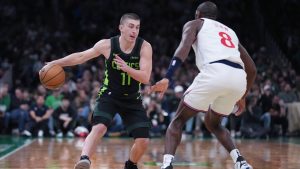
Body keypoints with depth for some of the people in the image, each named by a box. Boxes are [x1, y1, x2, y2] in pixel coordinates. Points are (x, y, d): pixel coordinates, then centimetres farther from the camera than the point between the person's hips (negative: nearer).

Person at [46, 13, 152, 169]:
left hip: (133, 100, 2)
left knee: (143, 141, -4)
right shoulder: (107, 45, -15)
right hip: (109, 96, -2)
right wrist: (54, 63, -3)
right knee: (98, 128, -29)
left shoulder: (144, 47, -17)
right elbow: (80, 57, -2)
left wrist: (127, 69, -41)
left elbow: (145, 78, -23)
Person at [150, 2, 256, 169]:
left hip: (215, 72, -5)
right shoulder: (230, 31, 38)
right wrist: (243, 97, 49)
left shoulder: (195, 24, 23)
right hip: (238, 78, 5)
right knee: (213, 124, 30)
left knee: (178, 121, 13)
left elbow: (184, 47, -1)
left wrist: (167, 78, -12)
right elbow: (251, 69, 35)